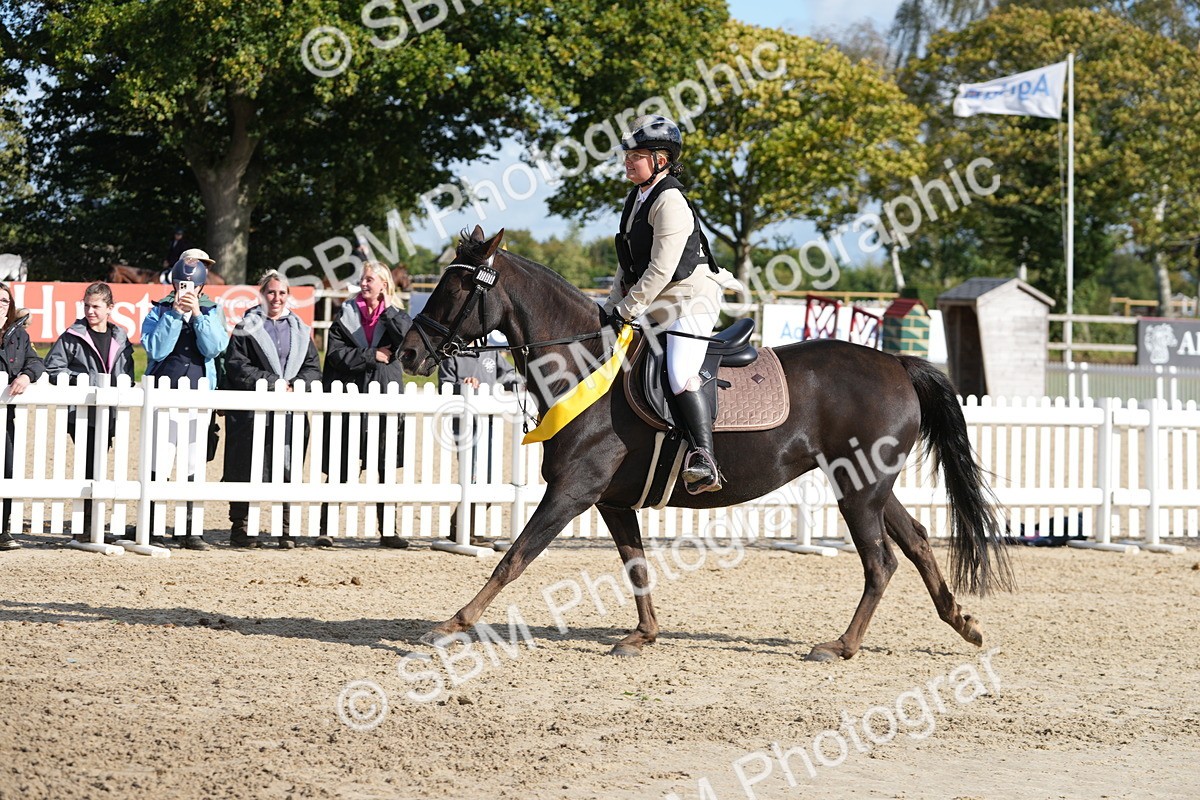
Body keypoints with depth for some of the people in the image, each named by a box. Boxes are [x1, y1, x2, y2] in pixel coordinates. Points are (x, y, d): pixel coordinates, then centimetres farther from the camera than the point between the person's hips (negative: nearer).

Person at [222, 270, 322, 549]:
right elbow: (237, 366, -6)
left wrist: (295, 386, -8)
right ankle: (239, 527, 6)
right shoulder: (247, 328, 3)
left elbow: (313, 367, 11)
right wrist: (272, 383, -12)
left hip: (291, 411, 3)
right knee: (247, 469, -3)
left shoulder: (299, 329, 16)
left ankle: (286, 530, 5)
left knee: (288, 469, 0)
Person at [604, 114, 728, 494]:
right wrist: (610, 308, 11)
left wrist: (625, 310, -18)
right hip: (654, 307, 11)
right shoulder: (636, 199, 14)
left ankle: (704, 459, -35)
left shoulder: (670, 202, -15)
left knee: (680, 374, -29)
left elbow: (660, 270, -20)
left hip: (690, 300, -11)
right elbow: (628, 267, 20)